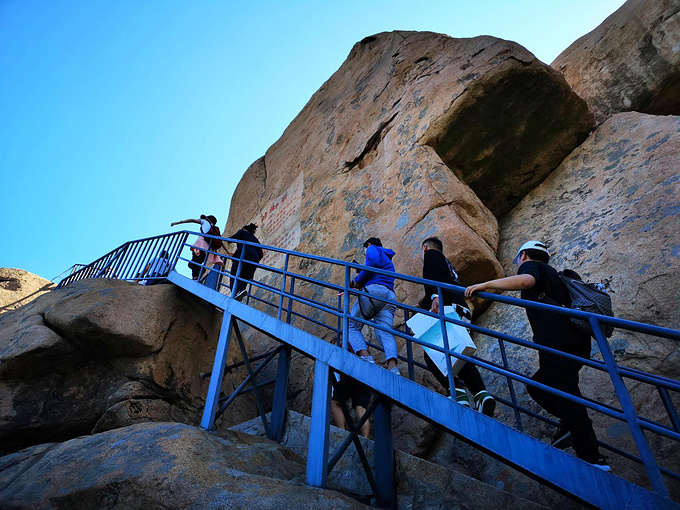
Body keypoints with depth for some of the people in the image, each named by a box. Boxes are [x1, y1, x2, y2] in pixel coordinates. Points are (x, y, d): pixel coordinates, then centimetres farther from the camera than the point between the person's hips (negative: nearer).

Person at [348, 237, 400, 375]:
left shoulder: (373, 248, 15)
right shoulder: (388, 260, 40)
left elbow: (373, 262, -8)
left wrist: (358, 280, 0)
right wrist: (357, 284, 31)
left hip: (373, 290, -7)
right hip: (390, 296, 7)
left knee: (353, 326, -2)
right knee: (385, 332, -9)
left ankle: (365, 356, -24)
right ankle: (393, 366, -32)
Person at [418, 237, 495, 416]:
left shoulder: (431, 254, 12)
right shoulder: (447, 263, 38)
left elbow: (434, 276, -10)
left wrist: (434, 296, -25)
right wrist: (424, 304, 43)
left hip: (448, 308, -9)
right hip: (462, 313, 9)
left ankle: (457, 393, -26)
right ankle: (481, 393, -10)